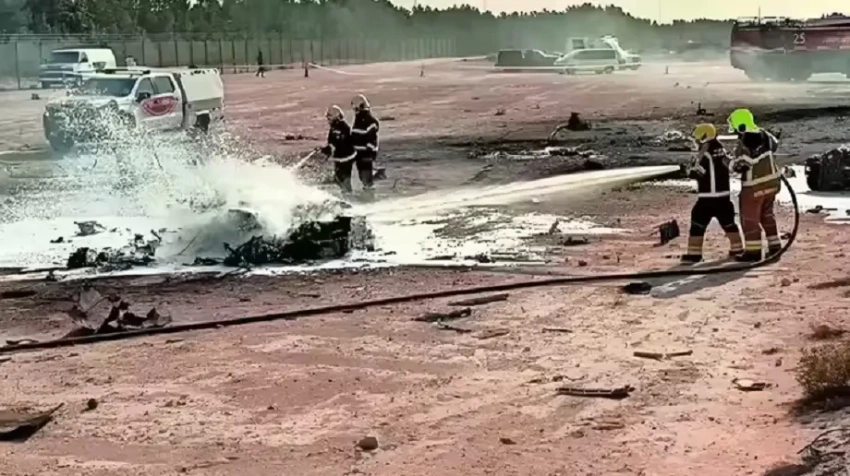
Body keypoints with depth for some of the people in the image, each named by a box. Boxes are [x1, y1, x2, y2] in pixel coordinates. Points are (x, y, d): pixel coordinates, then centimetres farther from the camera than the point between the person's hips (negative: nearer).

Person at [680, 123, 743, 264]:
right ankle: (737, 249, 27)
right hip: (724, 195, 7)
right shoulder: (722, 151, 6)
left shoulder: (704, 154, -15)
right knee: (728, 222, 20)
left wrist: (688, 170, 4)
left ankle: (694, 254, -7)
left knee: (698, 224, -2)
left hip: (707, 197, -7)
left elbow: (695, 173, -15)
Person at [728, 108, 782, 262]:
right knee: (767, 215, 21)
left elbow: (738, 166, -21)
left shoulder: (744, 145, -23)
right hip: (772, 182, 8)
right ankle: (775, 247, 25)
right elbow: (775, 144, 20)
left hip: (754, 186, -8)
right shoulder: (765, 135, 0)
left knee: (750, 218, 6)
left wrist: (730, 161, -1)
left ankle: (753, 251, 12)